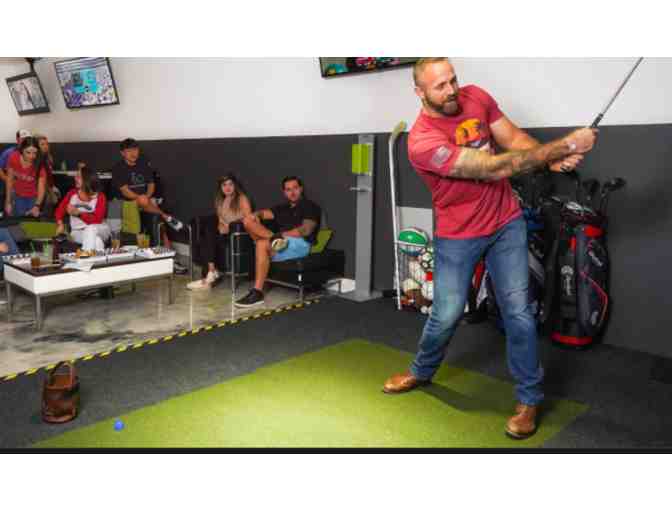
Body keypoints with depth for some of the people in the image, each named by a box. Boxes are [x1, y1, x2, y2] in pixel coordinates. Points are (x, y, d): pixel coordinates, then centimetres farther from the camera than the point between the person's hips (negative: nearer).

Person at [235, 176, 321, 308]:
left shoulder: (310, 206, 5)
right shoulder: (282, 208, 27)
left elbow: (306, 230, -10)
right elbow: (264, 213, 14)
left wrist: (282, 234, -19)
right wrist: (256, 215, -11)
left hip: (300, 244, -6)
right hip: (282, 242, 7)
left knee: (262, 244, -34)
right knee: (248, 220, -7)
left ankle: (257, 293, -34)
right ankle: (274, 240, -29)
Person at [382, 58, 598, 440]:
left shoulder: (476, 97, -4)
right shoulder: (422, 141, -25)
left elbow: (516, 140, -1)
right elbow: (496, 168, -30)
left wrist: (554, 160, -23)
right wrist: (565, 145, -29)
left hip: (506, 223, 4)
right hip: (458, 236, -4)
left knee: (517, 311, 0)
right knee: (446, 315, 5)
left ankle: (530, 398, 16)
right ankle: (422, 372, 35)